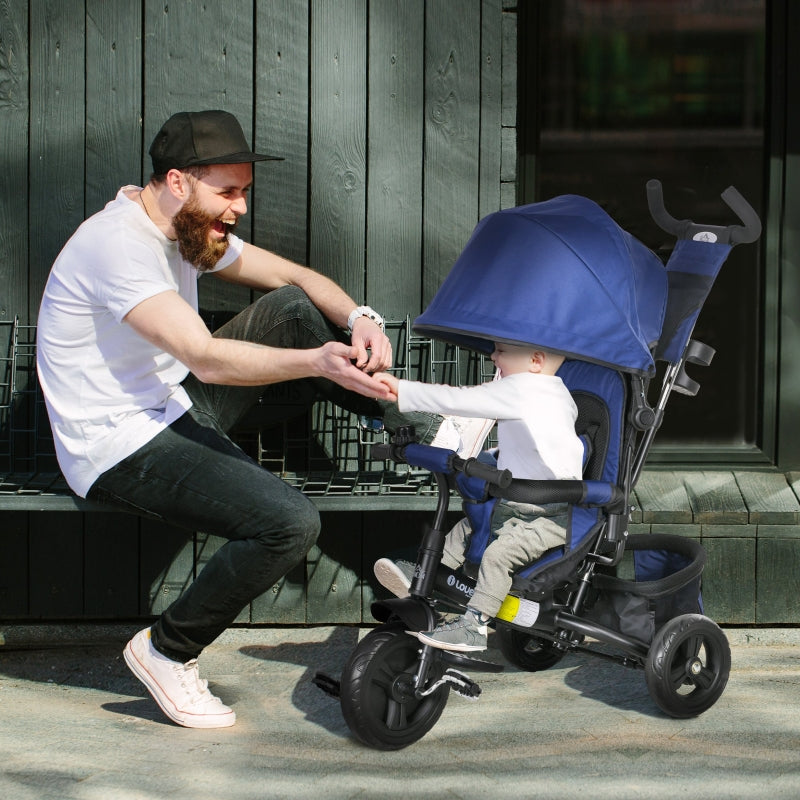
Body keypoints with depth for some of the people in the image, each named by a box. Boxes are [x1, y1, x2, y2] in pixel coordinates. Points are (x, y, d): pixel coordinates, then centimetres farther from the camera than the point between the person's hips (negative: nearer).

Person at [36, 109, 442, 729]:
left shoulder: (188, 228, 6)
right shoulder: (119, 243, -25)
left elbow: (292, 276, 9)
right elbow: (206, 358, -32)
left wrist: (358, 318, -11)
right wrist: (316, 363, -41)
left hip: (169, 408, 9)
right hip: (120, 449, -9)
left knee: (291, 309, 4)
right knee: (290, 523, -24)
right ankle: (168, 651, -7)